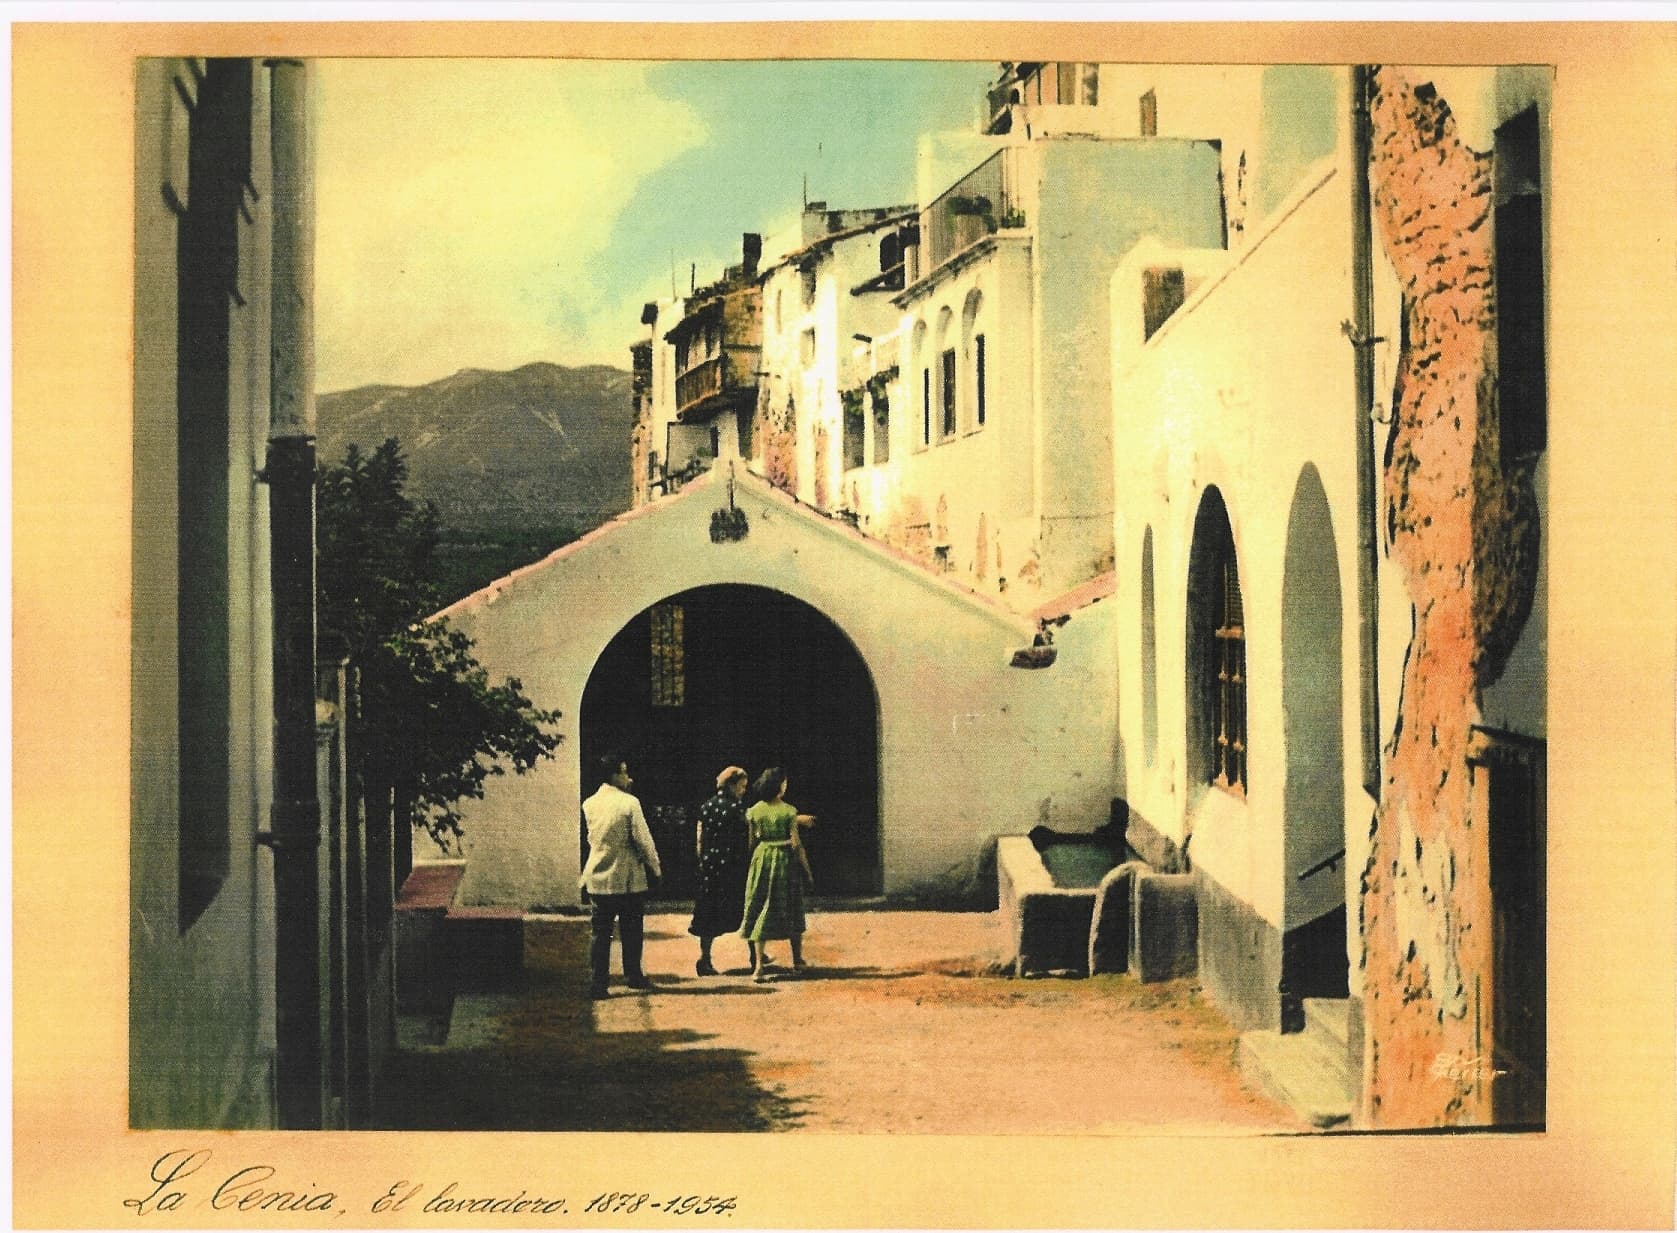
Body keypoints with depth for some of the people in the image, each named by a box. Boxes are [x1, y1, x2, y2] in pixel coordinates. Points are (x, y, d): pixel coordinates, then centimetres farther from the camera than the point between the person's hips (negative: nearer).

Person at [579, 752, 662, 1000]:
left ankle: (598, 983, -1)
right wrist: (655, 868, 2)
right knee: (631, 931, 13)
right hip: (628, 878, -4)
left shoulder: (589, 804, 1)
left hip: (598, 879, 4)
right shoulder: (629, 803, -14)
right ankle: (633, 975, 25)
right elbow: (643, 840, -13)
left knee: (600, 932, 5)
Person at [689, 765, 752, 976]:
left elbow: (699, 840, 7)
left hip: (709, 866, 5)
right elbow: (746, 839, -13)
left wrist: (704, 862, 16)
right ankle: (755, 955, 15)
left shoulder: (706, 807, 5)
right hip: (734, 865, -5)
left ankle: (704, 958, 3)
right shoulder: (736, 808, -11)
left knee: (710, 912, 8)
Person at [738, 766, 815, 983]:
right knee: (791, 910, 12)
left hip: (761, 859, 2)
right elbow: (795, 843, -11)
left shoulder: (754, 811, -1)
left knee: (761, 909, 4)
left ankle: (758, 963, -4)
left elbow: (751, 839, 4)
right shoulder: (788, 811, -10)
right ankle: (797, 961, 23)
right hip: (785, 860, -2)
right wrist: (807, 868, -3)